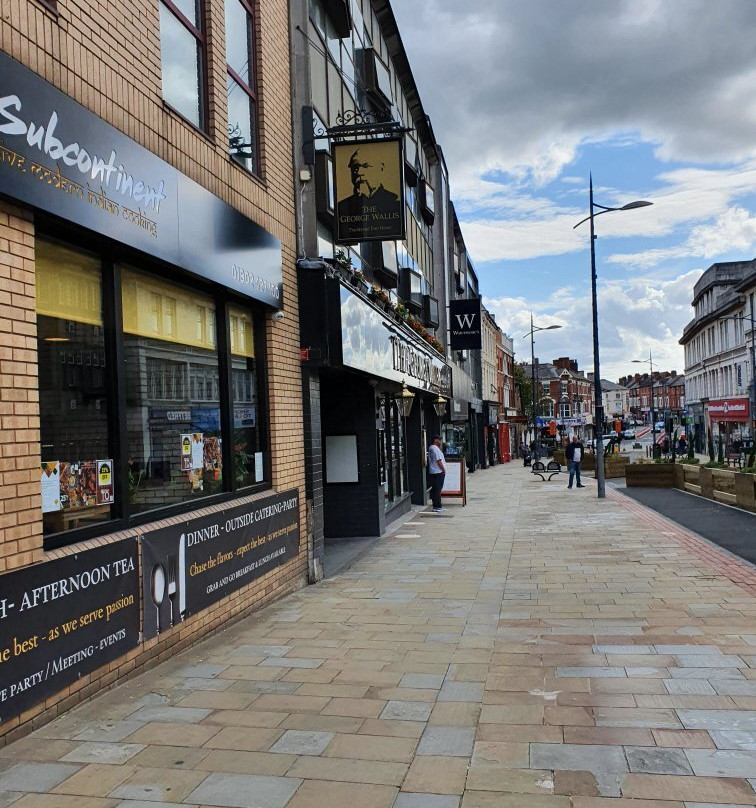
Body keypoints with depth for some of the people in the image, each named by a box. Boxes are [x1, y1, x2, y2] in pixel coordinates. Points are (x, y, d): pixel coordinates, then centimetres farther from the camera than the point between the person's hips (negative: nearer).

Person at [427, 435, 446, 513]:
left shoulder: (430, 448, 13)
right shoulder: (436, 449, -16)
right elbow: (438, 461, -18)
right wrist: (443, 469, -11)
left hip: (432, 472, 10)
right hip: (438, 472, -10)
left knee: (435, 489, 11)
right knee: (437, 490, -7)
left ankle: (436, 506, 16)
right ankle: (437, 507, -5)